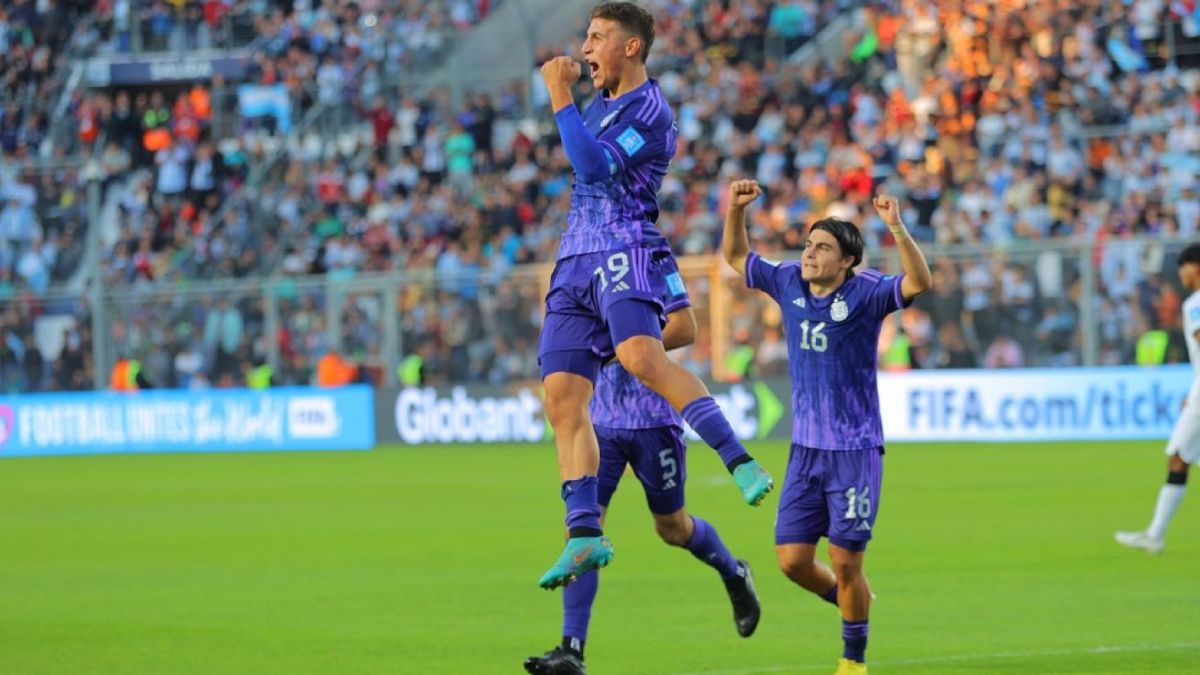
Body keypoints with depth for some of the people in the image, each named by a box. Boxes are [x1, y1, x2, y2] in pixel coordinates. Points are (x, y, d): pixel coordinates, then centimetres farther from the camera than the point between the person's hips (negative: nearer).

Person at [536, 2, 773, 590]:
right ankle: (585, 537, -1)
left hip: (624, 254, -9)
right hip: (575, 260, 9)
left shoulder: (650, 112, -7)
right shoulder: (599, 104, 22)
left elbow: (593, 166, -20)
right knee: (562, 400, -2)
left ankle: (741, 463, -35)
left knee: (641, 358, -34)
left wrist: (561, 99, -15)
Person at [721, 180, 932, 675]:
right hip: (805, 449, 5)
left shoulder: (865, 294, -11)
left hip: (855, 451, -5)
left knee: (845, 562, -3)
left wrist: (897, 229, -40)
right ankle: (849, 600, 32)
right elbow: (736, 256, 17)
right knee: (792, 559, 2)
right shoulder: (789, 284, 4)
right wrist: (736, 210, 0)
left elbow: (919, 282, -27)